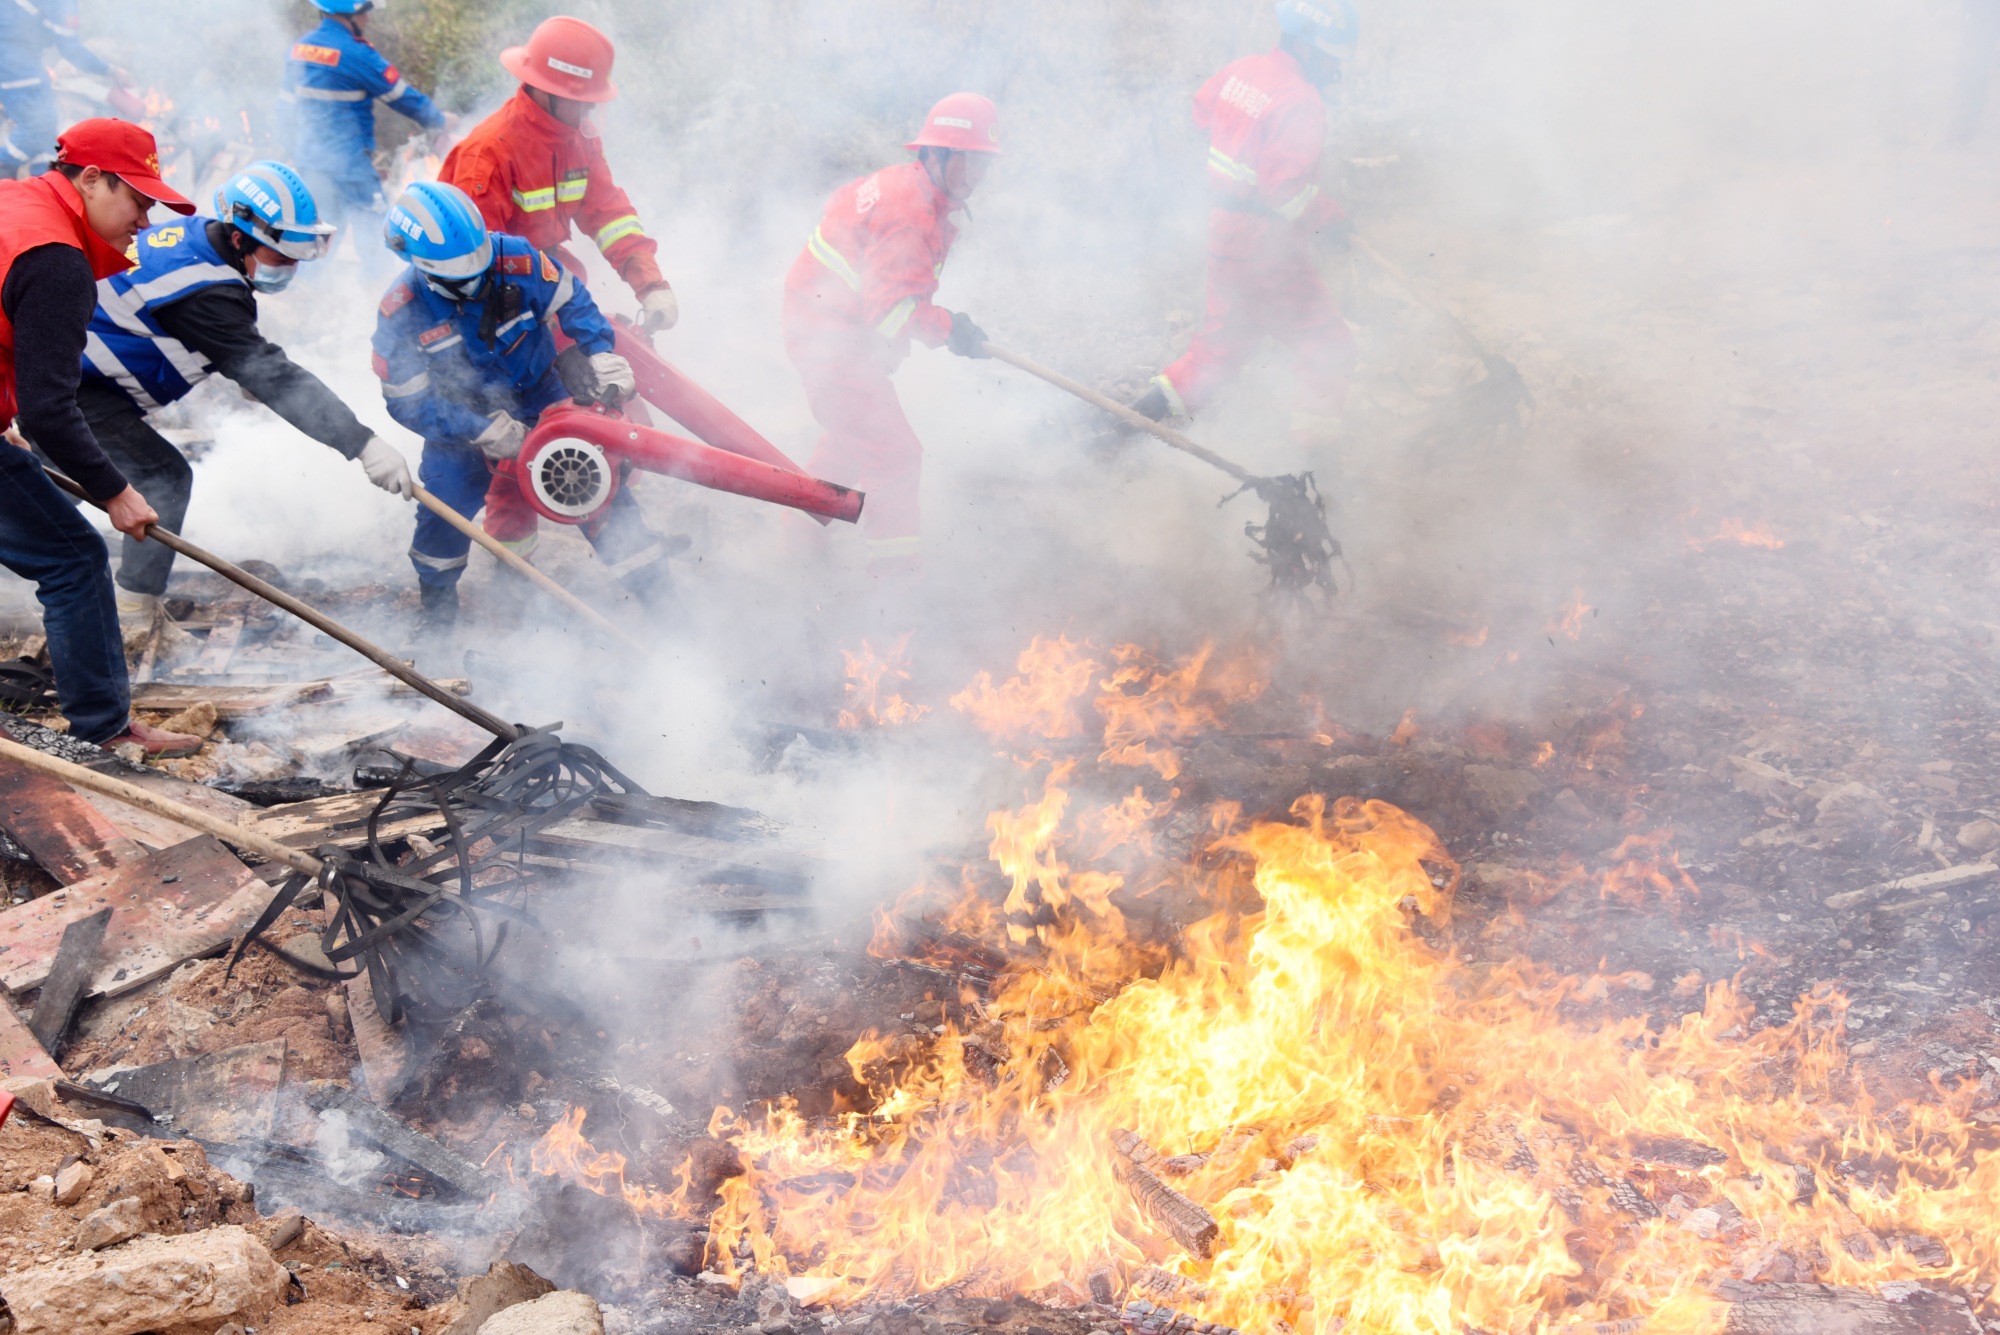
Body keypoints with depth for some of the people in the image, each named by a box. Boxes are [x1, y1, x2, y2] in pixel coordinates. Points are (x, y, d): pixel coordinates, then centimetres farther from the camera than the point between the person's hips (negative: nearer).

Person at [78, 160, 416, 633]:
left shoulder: (193, 235, 0)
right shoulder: (207, 294, -28)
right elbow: (272, 376, -31)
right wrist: (363, 444, -33)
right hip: (70, 391, -10)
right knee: (164, 477, -9)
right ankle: (133, 616, -5)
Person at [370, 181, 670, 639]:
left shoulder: (515, 260, -26)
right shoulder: (401, 312, -26)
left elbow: (570, 301, -8)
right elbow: (408, 401, -21)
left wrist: (601, 353, -21)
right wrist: (483, 430, -28)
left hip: (539, 391, 1)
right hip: (462, 414, 0)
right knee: (446, 502, -12)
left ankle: (654, 589, 0)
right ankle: (437, 601, 18)